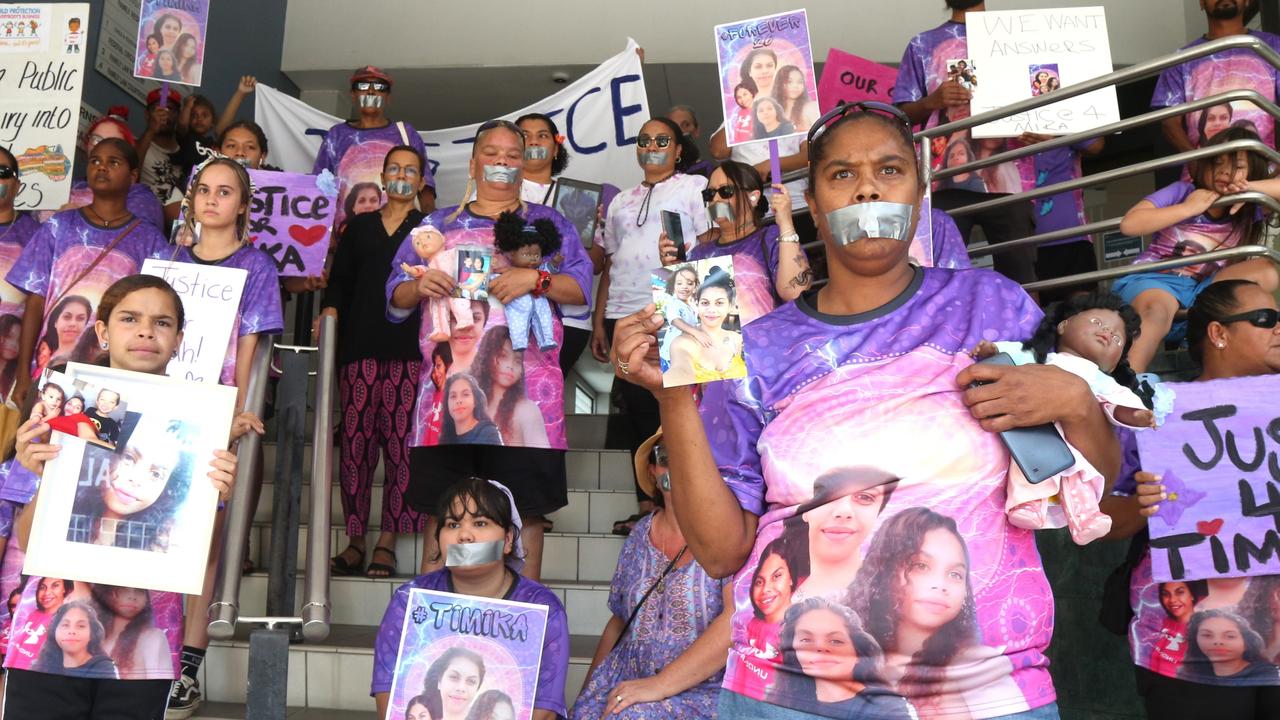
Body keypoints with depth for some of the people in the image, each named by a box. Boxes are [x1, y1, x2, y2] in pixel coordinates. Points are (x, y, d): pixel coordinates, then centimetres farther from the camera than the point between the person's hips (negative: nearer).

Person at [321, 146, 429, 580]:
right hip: (360, 345, 2)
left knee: (401, 442, -8)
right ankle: (355, 540, 3)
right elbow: (340, 279, 17)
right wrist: (329, 310, -2)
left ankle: (387, 543, -3)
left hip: (410, 349, -2)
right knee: (355, 439, -4)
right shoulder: (360, 227, 21)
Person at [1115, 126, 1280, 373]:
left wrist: (1252, 187, -11)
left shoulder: (1249, 207, 7)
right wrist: (1189, 208, -15)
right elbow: (1129, 224, -14)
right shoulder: (1182, 192, -2)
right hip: (1152, 278, -5)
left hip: (1200, 290, 5)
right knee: (1157, 314, -40)